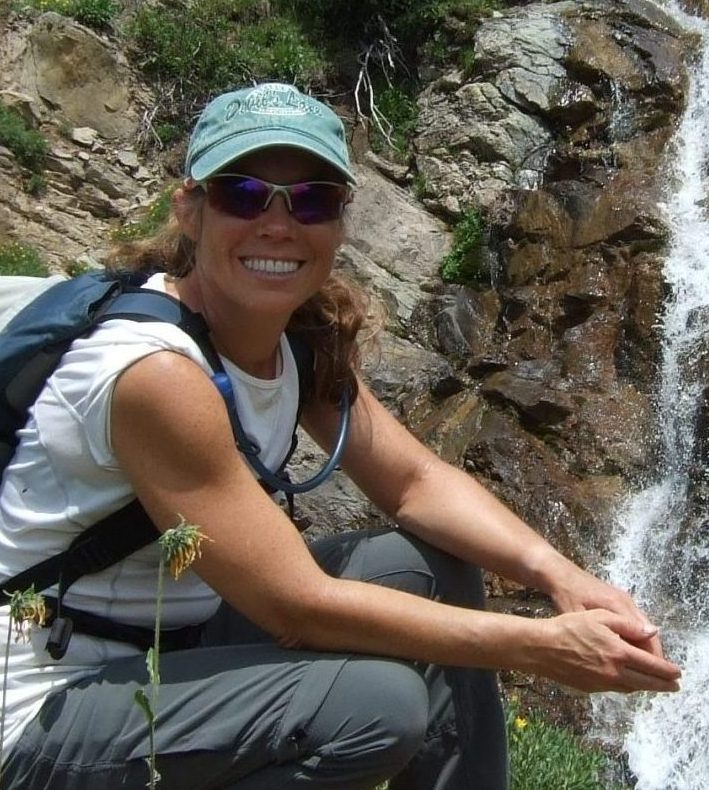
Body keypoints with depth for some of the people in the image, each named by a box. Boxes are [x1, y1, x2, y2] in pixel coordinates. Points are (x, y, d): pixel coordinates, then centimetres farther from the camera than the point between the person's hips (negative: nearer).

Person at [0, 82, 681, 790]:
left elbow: (415, 480, -1)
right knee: (376, 703, -25)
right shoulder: (155, 370, -27)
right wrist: (541, 646, -25)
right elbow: (298, 606, -27)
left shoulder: (309, 333, -2)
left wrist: (557, 574, -18)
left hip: (168, 639, 8)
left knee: (432, 567, 0)